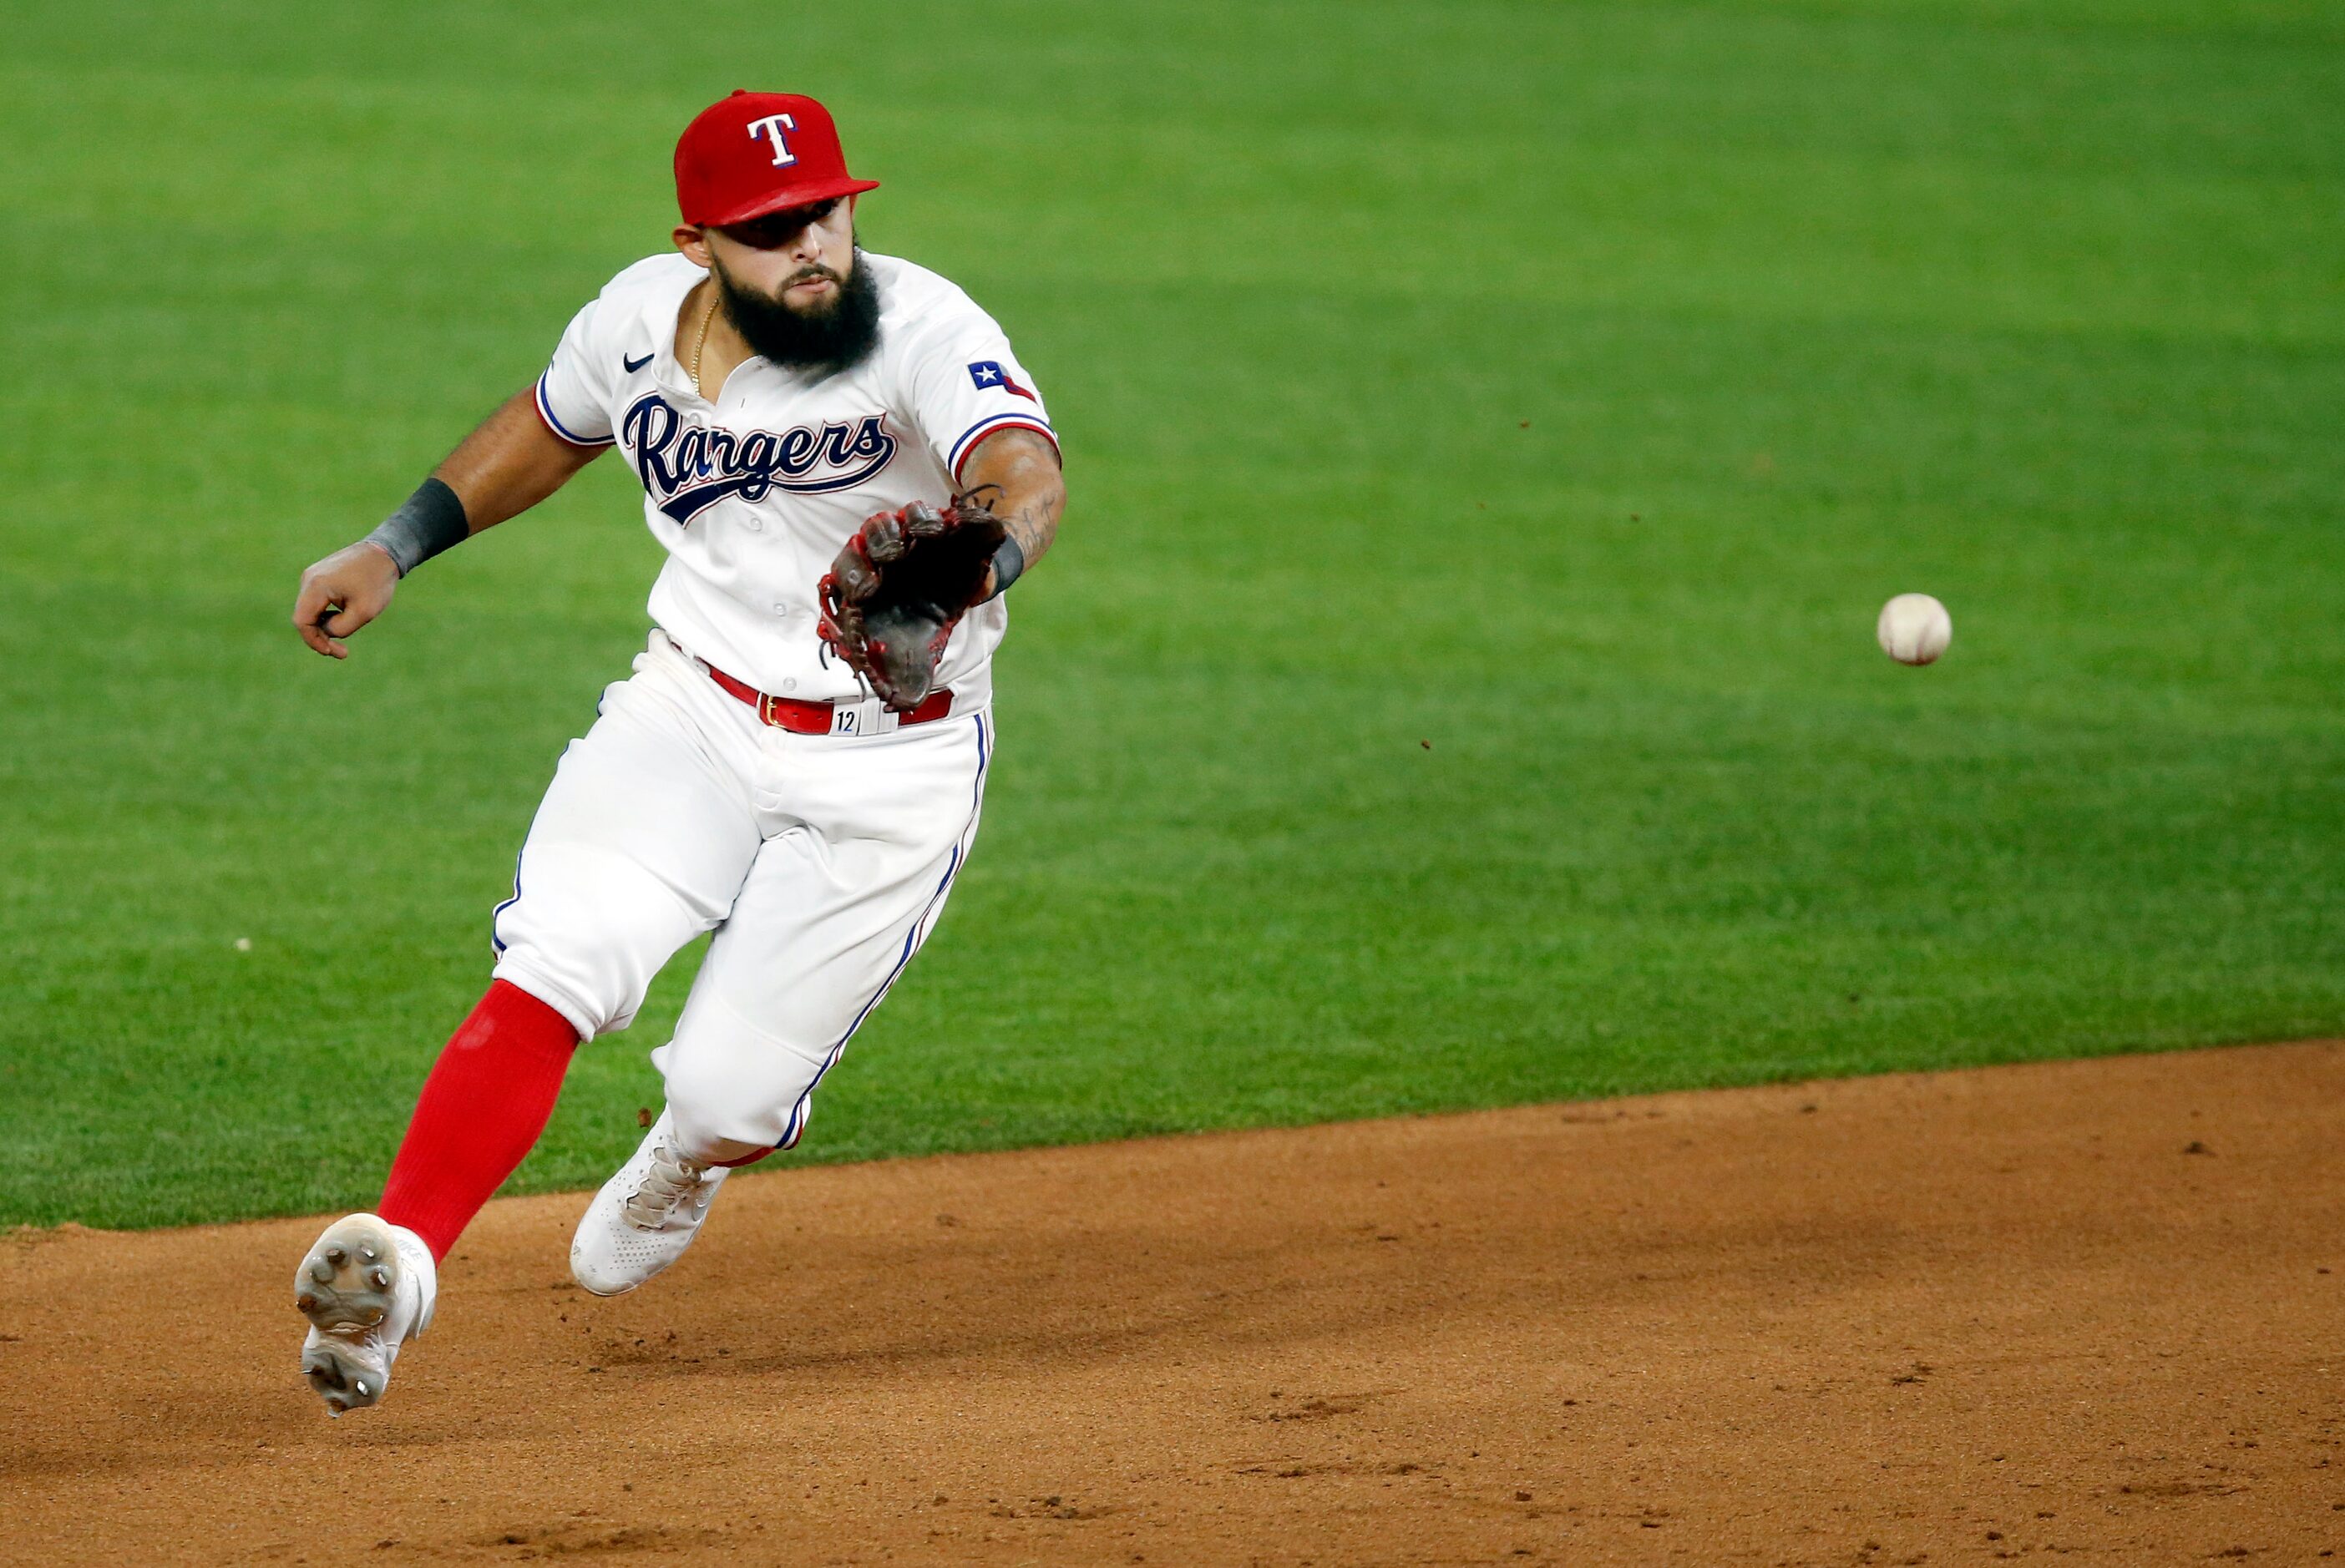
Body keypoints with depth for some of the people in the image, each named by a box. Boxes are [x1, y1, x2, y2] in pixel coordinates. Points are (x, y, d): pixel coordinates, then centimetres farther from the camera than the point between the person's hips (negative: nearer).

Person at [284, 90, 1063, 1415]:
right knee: (552, 971, -22)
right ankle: (401, 1262, -28)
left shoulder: (924, 330, -22)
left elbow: (1027, 472, -42)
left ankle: (679, 1171, 33)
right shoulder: (644, 316, -5)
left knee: (728, 1099, -5)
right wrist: (394, 550, 16)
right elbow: (551, 425, 19)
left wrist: (982, 562, -65)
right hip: (691, 711, 3)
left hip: (890, 764, -3)